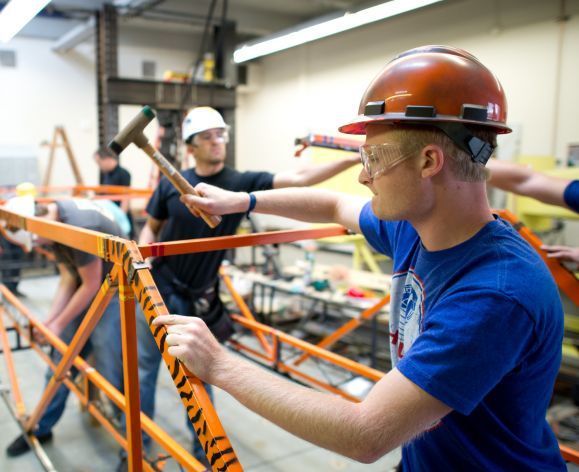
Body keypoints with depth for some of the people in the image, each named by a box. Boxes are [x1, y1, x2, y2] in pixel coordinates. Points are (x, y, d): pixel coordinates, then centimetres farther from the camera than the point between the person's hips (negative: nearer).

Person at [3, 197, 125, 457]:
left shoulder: (78, 225, -30)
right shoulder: (54, 225, -2)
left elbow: (92, 285, -21)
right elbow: (68, 279, 3)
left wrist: (59, 324, -10)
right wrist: (48, 320, -4)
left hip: (113, 293, -9)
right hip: (85, 289, 9)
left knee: (110, 373, -7)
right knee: (60, 362, 14)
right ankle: (41, 428, 32)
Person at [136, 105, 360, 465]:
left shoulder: (240, 183, -11)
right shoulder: (172, 183, -6)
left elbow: (299, 179, -21)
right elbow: (151, 228, 7)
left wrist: (354, 160, -30)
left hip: (198, 297, -1)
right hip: (157, 288, 1)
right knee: (145, 365, 12)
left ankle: (204, 447, 31)